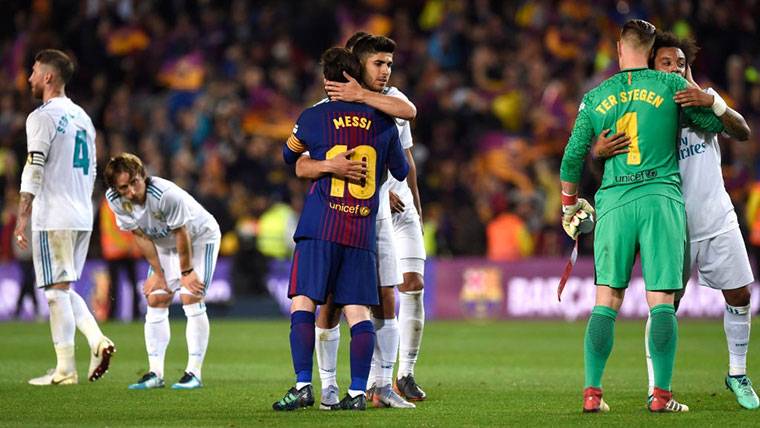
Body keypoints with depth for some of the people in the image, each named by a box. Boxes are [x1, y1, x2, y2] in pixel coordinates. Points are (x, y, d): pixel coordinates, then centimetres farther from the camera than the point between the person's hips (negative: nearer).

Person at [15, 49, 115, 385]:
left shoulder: (43, 117, -9)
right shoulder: (82, 117, 16)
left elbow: (34, 171, -16)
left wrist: (22, 216, -15)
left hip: (53, 218, -8)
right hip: (82, 218, 8)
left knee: (57, 291, -4)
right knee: (64, 289, 16)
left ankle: (65, 370, -4)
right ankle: (98, 342, -2)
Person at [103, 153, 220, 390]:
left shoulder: (166, 194, -39)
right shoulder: (115, 200, -21)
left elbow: (182, 234, -27)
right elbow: (141, 237, -10)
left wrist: (186, 272, -16)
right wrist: (158, 273, -7)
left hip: (200, 236, -6)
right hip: (165, 243, 6)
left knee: (191, 298, -16)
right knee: (155, 300, -2)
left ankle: (194, 373, -14)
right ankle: (155, 373, 1)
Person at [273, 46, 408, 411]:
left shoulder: (314, 117, 2)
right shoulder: (382, 121, 6)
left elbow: (289, 156, 21)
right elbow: (401, 172, 17)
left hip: (320, 227, -3)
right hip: (363, 230, 3)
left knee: (302, 303, -2)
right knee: (357, 311, 2)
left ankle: (303, 385, -12)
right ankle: (358, 391, -3)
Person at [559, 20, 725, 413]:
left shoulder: (594, 98, 10)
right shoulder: (670, 85, 2)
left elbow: (572, 158, 15)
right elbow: (716, 123, 9)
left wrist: (570, 207, 29)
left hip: (614, 201, 2)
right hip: (661, 196, -2)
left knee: (606, 300, 6)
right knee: (661, 300, -3)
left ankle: (592, 392, 1)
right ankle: (661, 394, -7)